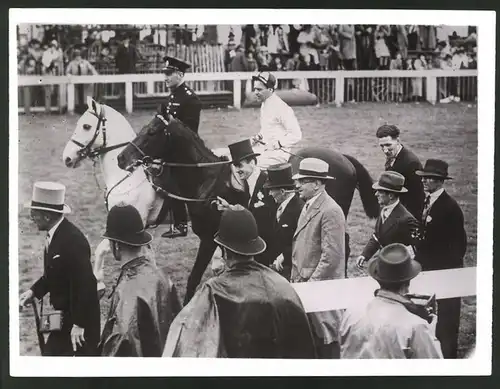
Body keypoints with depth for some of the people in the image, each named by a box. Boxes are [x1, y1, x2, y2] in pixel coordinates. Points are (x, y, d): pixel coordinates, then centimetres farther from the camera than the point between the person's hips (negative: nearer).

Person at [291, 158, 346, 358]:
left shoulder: (330, 211, -17)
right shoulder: (308, 206, 15)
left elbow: (331, 255, -21)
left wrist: (312, 282, -18)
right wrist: (296, 277, 15)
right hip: (304, 283, 9)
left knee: (326, 339, -1)